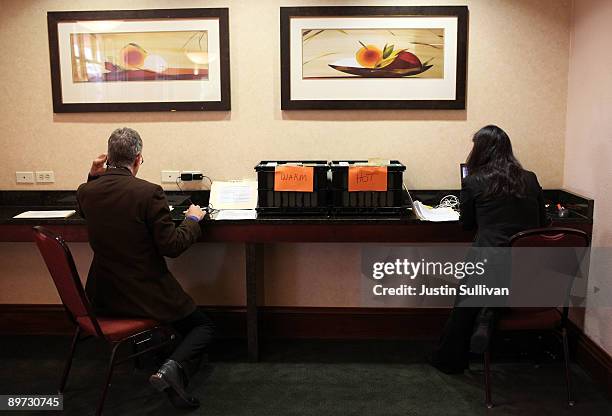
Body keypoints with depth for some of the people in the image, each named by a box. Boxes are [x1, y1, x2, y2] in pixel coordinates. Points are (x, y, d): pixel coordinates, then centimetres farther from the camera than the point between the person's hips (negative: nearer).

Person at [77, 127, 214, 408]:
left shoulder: (86, 191, -4)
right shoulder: (149, 192, -21)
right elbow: (171, 246, -18)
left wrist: (94, 176, 10)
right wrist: (192, 220, -2)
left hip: (103, 299, 7)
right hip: (144, 294, -6)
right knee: (203, 325, 11)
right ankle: (173, 369, -15)